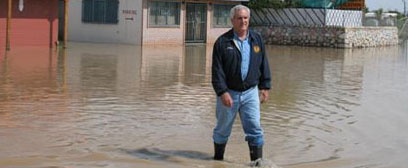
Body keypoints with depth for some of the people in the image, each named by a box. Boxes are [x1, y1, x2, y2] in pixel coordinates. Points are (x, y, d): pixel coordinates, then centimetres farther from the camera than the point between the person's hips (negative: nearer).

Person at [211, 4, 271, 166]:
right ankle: (218, 159, 29)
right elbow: (217, 70, -11)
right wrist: (222, 92, -18)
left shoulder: (257, 39, 5)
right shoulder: (222, 42, -7)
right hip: (229, 93, -2)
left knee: (255, 128, -3)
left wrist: (264, 86, 7)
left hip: (250, 92, 2)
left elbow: (264, 65, 11)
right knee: (223, 130, 11)